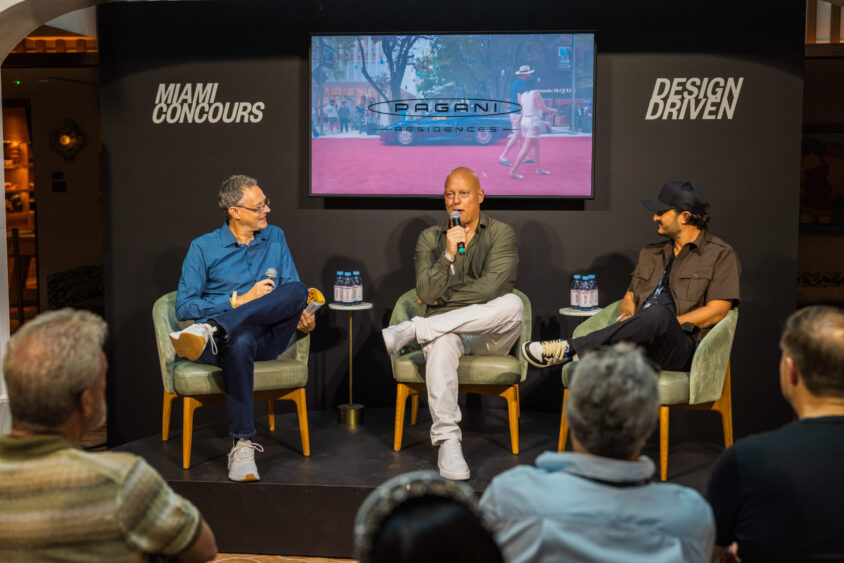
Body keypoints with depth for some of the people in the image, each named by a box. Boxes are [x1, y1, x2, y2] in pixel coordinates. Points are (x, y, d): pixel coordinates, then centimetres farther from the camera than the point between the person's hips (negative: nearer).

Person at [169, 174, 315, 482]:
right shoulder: (204, 248, 4)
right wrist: (240, 300, -9)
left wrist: (302, 315, -7)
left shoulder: (275, 238, 16)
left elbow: (294, 292, 17)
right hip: (234, 335, -3)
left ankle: (211, 331, -41)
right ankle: (243, 446, -39)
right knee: (240, 342, -42)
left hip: (269, 336, 3)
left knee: (297, 291, -29)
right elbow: (183, 307, -1)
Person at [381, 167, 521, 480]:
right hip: (445, 328, 0)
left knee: (512, 305, -34)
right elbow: (426, 294, -4)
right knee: (441, 343, -38)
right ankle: (447, 442, -37)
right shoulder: (430, 238, 10)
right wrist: (448, 255, -17)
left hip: (490, 336, 0)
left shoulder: (501, 234, 3)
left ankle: (410, 330, -27)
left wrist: (443, 298, -4)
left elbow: (490, 287, -12)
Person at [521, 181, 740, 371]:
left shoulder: (720, 254, 8)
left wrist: (666, 326, -11)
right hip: (640, 348, 5)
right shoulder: (650, 253, 28)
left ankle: (569, 348, -34)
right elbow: (629, 297, 27)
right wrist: (626, 318, 1)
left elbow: (716, 312, -3)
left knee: (658, 314, -38)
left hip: (682, 348, -5)